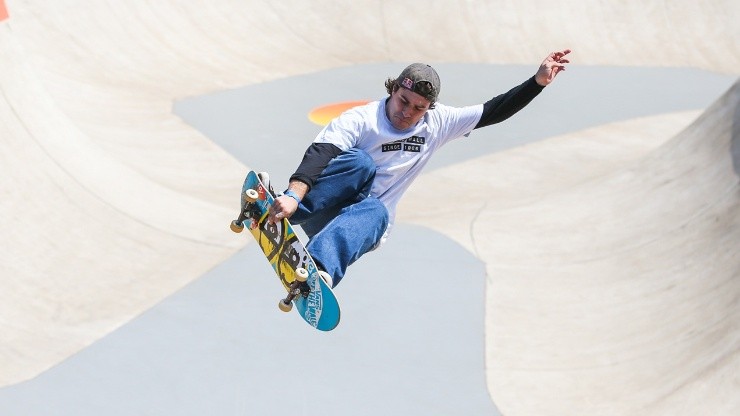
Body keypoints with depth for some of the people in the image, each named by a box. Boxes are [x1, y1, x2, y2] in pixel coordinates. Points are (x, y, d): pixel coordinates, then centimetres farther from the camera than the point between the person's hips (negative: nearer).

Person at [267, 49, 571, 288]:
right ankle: (275, 214, -48)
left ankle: (319, 269, -66)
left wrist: (538, 81, -2)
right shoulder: (360, 119, -11)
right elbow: (320, 153, -26)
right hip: (323, 213, -3)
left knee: (375, 212, -35)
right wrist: (294, 196, -44)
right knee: (360, 162, -32)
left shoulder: (438, 122, 7)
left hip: (370, 219, 3)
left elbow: (493, 112, 8)